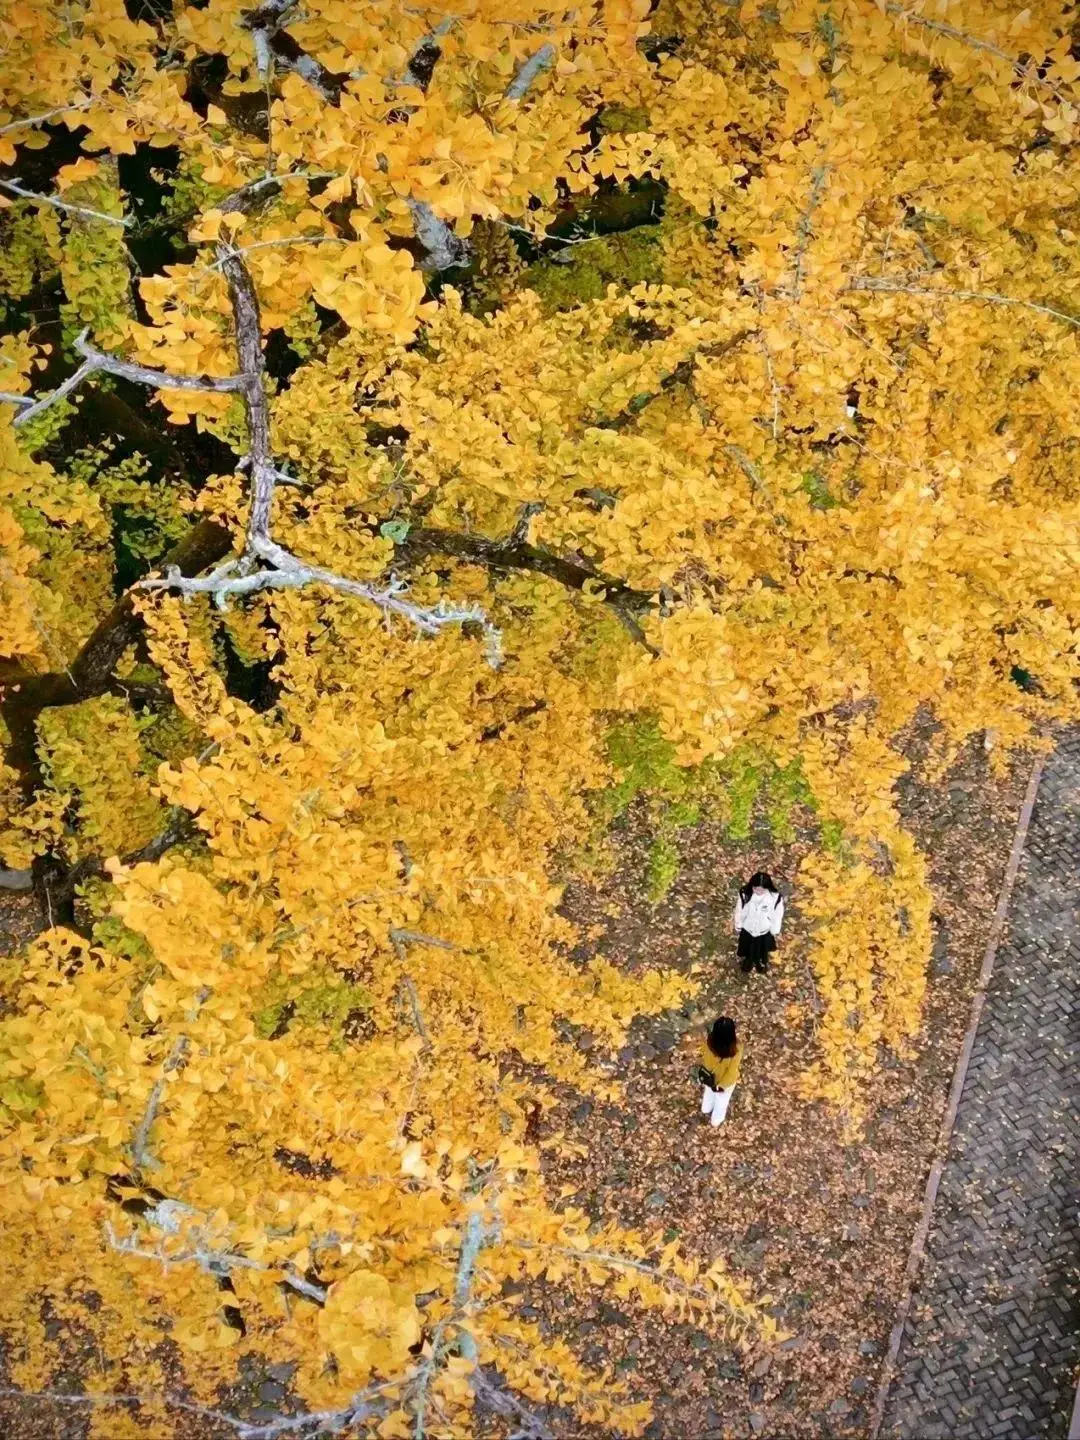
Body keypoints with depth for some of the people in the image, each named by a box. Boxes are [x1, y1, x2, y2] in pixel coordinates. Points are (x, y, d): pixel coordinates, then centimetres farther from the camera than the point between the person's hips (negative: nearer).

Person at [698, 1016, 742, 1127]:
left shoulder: (709, 1041, -33)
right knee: (721, 1100, 30)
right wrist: (722, 1085, -8)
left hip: (710, 1077, 3)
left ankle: (706, 1111, 64)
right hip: (726, 1081, -3)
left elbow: (705, 1059, -12)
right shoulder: (736, 1049, -41)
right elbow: (732, 1072, -26)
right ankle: (716, 1120, 56)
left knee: (709, 1093, 36)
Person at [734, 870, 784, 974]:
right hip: (747, 929, 0)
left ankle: (761, 964, 62)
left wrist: (774, 931, -1)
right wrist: (738, 926, 1)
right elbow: (739, 911, -13)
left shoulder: (775, 897, -33)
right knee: (746, 948, 28)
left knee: (762, 950, 29)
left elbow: (777, 915, -14)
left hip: (764, 931, 0)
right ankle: (747, 964, 60)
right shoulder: (745, 893, -32)